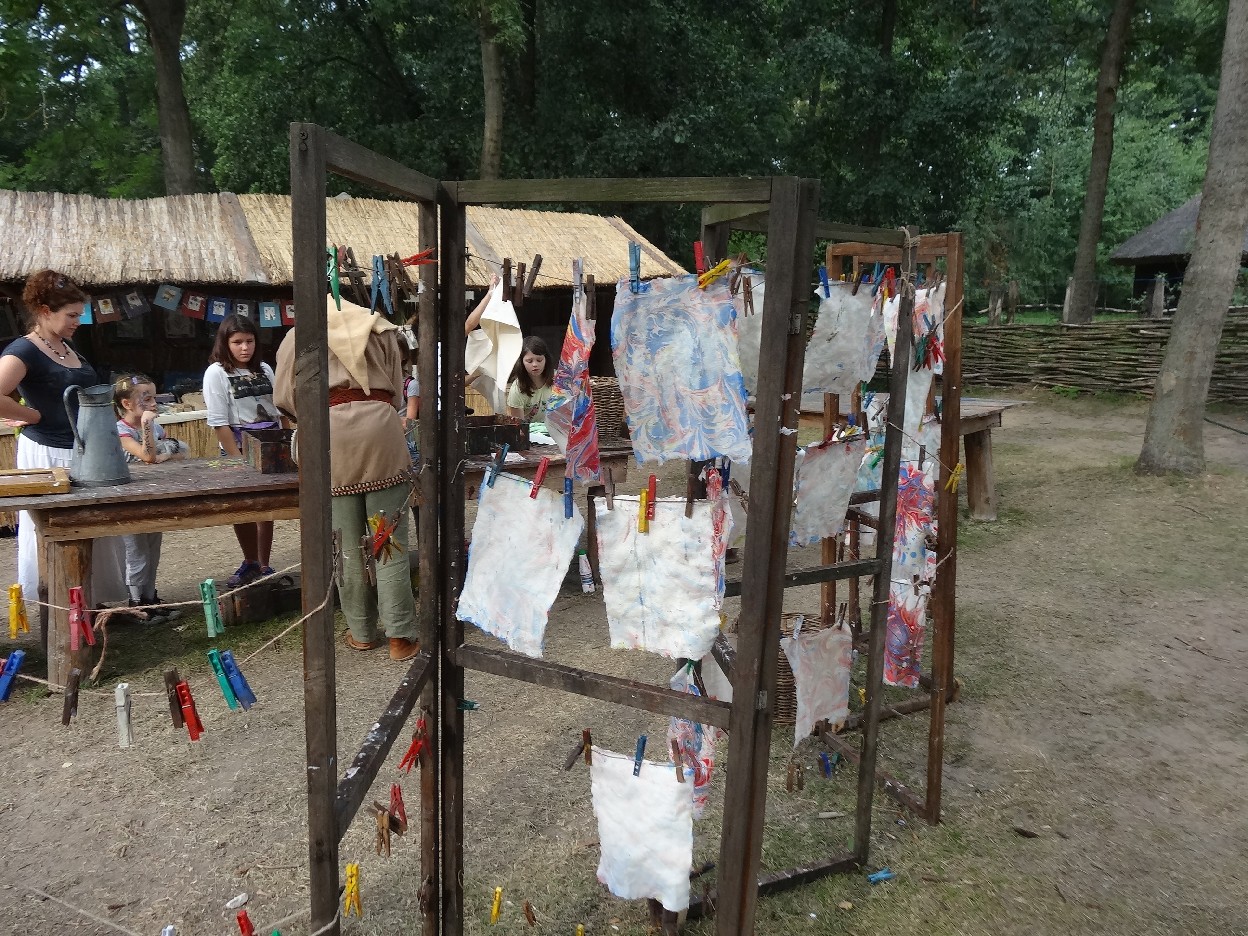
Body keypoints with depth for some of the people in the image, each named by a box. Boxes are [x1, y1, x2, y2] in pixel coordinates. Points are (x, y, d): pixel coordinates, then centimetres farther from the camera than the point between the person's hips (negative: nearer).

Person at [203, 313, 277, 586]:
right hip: (238, 448, -3)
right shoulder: (216, 373, -5)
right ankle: (250, 563, 25)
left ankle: (263, 566, 16)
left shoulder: (264, 370, 7)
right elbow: (219, 422, -9)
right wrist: (238, 459, -13)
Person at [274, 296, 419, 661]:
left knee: (349, 545, 8)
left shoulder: (299, 337, 20)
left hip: (331, 432, 0)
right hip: (380, 426, 0)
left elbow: (286, 398, 17)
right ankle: (400, 635, 4)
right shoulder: (378, 329, 23)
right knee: (391, 542, 2)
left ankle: (362, 632, 19)